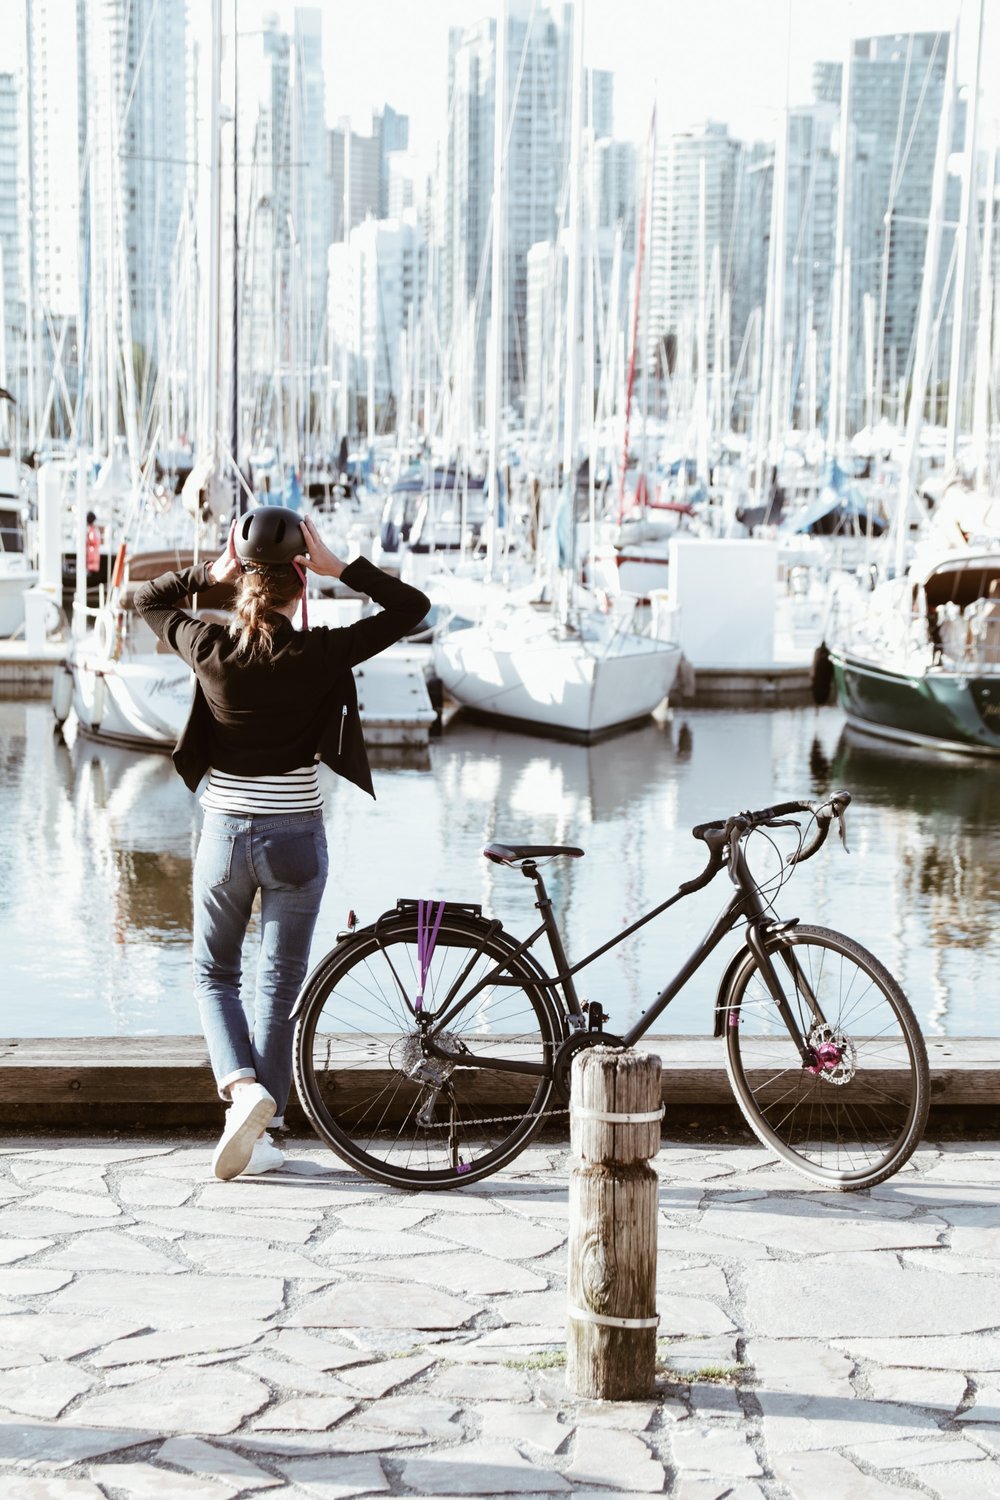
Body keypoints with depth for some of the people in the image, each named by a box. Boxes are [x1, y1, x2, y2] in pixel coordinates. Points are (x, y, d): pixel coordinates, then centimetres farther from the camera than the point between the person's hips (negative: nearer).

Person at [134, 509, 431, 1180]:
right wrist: (338, 566, -6)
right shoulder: (319, 655, -13)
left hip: (224, 835, 1)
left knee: (215, 974, 19)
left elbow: (148, 598, 13)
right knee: (279, 987, 11)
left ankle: (243, 1087, -5)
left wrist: (213, 571, 2)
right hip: (296, 840, -1)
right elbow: (412, 606, -3)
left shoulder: (211, 650, -8)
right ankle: (260, 1132, 13)